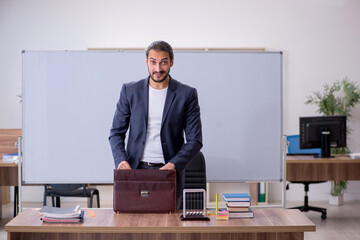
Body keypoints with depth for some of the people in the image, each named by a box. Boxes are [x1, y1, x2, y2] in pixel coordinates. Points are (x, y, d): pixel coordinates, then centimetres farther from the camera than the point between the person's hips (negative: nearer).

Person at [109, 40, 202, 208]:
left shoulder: (186, 94, 0)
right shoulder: (130, 91, 4)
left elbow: (195, 140, -1)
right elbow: (116, 132, 6)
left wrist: (174, 164, -16)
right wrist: (121, 160, -12)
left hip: (169, 171, -1)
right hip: (135, 169, 1)